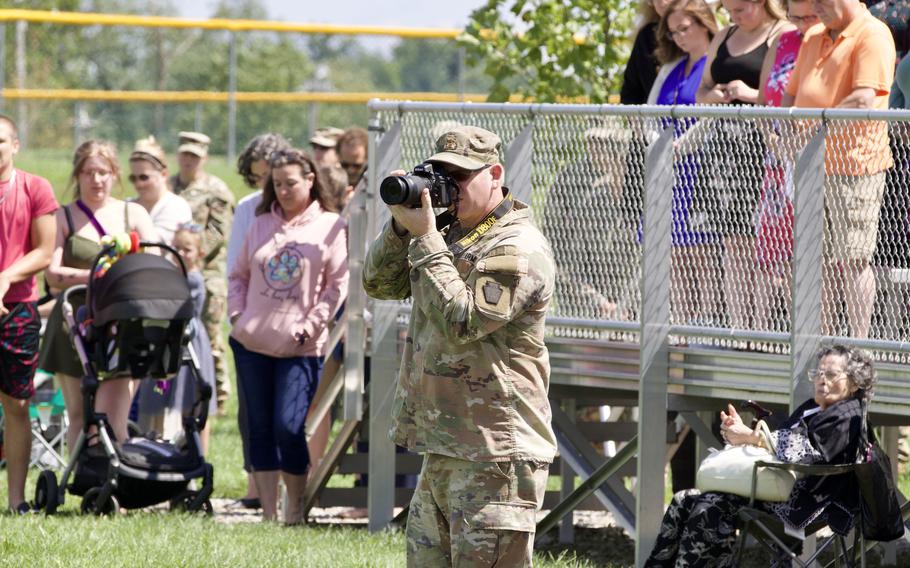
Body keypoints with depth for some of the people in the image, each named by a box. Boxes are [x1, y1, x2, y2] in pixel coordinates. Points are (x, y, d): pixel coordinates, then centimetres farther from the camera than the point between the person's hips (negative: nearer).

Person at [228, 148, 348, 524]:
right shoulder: (261, 225, 13)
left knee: (288, 428, -12)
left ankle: (296, 511, 3)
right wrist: (237, 314, 4)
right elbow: (239, 275, 18)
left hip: (299, 348, -5)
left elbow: (338, 284, -3)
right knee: (259, 430, 5)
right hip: (252, 342, 5)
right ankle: (268, 513, 11)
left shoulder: (331, 226, 0)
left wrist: (311, 325, -10)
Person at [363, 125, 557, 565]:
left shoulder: (518, 249, -13)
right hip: (444, 447, 10)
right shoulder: (450, 233, 17)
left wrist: (425, 239, -16)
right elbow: (379, 284, 16)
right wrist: (401, 227, -1)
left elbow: (461, 322, -21)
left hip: (495, 454, -10)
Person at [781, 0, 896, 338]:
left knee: (852, 259, -5)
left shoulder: (872, 36, -8)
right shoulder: (814, 38, 18)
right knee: (819, 259, 10)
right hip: (813, 165, 8)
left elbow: (864, 98, -19)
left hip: (853, 162, -8)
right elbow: (792, 92, 23)